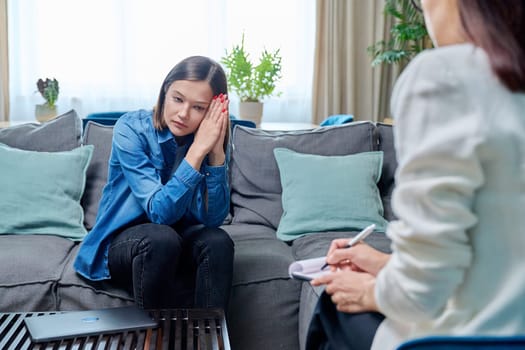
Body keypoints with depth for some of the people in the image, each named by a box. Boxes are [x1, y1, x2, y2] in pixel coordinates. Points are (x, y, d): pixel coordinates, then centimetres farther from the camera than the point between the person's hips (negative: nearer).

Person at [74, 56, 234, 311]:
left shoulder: (210, 138, -10)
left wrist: (216, 152, -30)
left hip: (179, 239, 3)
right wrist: (198, 150, -34)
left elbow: (213, 218, -19)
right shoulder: (131, 129, -20)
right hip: (123, 241, -3)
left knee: (217, 242, -27)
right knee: (161, 239, -34)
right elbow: (160, 212, -28)